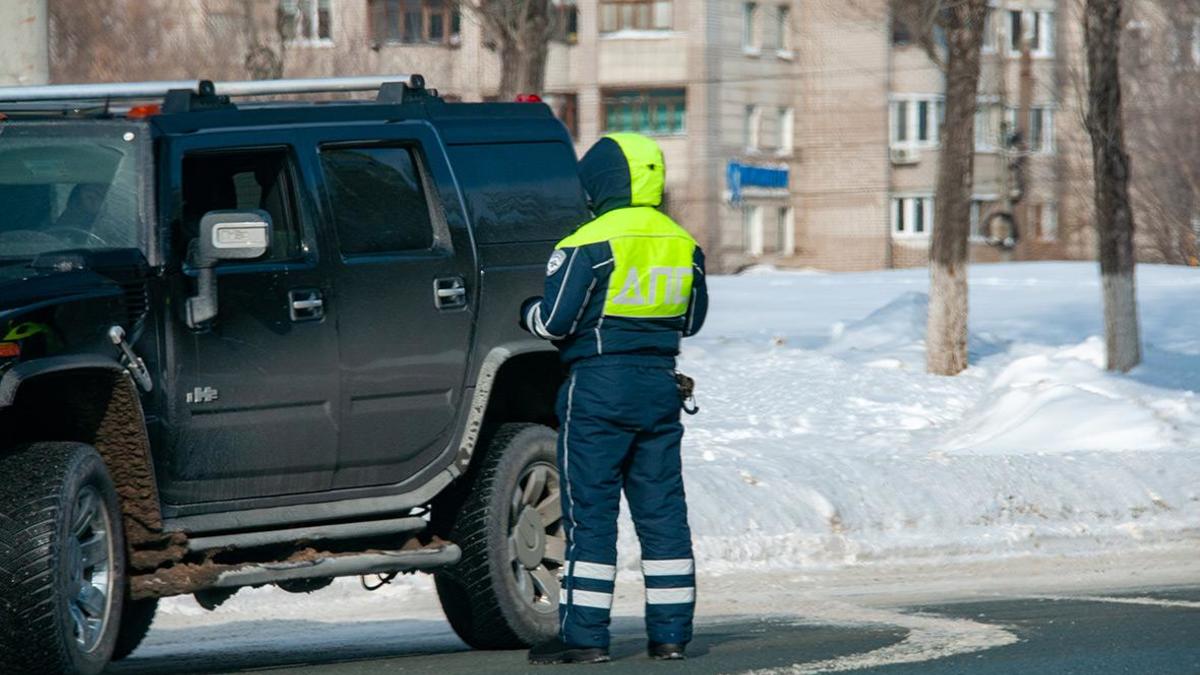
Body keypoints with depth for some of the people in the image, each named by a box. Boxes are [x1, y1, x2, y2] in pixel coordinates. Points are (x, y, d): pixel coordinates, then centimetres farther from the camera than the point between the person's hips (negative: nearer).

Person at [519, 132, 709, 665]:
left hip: (599, 386, -6)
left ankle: (584, 635, -3)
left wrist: (526, 312, 9)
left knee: (590, 513, -2)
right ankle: (671, 632, 9)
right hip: (660, 382, 6)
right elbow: (691, 320, 18)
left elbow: (554, 322, -12)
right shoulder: (684, 246, 8)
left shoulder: (590, 245, -13)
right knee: (662, 511, 9)